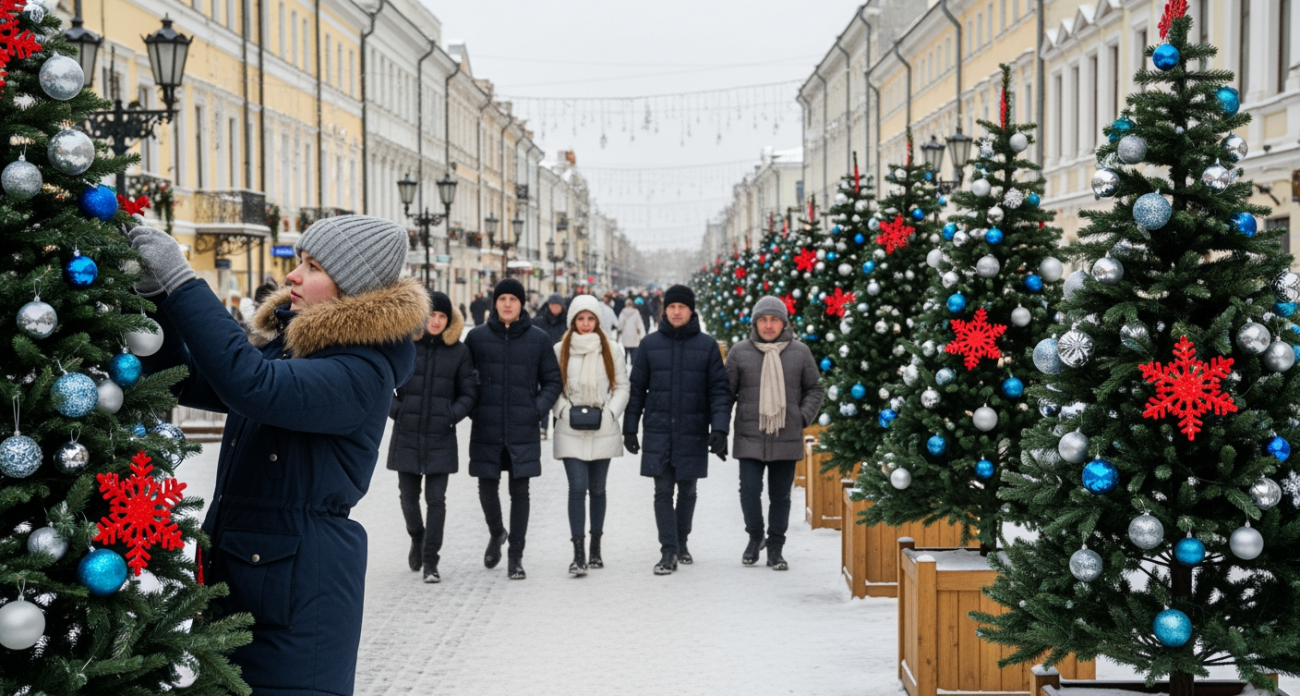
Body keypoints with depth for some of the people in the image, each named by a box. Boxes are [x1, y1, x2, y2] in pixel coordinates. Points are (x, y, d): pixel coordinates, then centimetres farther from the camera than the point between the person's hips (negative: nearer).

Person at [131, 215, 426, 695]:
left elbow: (255, 386, -31)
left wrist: (181, 283, -27)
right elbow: (190, 381, 14)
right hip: (232, 571, 8)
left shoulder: (363, 370, -17)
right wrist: (155, 294, -1)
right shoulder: (282, 340, 10)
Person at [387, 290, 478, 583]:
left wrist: (453, 414, -5)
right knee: (409, 497, 9)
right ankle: (417, 539, 38)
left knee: (436, 500, -2)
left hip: (441, 438, 0)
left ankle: (430, 561, 4)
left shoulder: (458, 351, 3)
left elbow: (469, 391, 10)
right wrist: (395, 410, -6)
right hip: (406, 436, 0)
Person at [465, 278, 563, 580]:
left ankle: (516, 555, 11)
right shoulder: (477, 337, 3)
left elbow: (552, 381, 9)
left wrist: (539, 408, -5)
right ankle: (496, 534, 35)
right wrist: (469, 406, -1)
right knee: (487, 487, 6)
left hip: (524, 431, -1)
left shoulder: (538, 339, 3)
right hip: (486, 429, 1)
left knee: (519, 491, 1)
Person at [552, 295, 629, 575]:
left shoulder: (612, 350, 7)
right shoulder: (560, 351, 5)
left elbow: (622, 387, 7)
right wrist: (565, 410, -8)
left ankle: (595, 547, 21)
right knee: (577, 487, -9)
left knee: (597, 488, 9)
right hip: (571, 432, -1)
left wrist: (609, 413, -6)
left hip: (603, 431, 1)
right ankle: (578, 552, -9)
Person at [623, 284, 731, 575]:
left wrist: (720, 428, -10)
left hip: (693, 433, 0)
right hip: (658, 433, 0)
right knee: (663, 492, -3)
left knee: (687, 491, 12)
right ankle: (668, 551, -1)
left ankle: (681, 542, 29)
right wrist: (629, 428, 5)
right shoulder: (650, 344, 3)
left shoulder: (707, 345, 1)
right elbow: (637, 388, 7)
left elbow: (719, 390, 0)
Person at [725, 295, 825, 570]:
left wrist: (803, 417, -1)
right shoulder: (740, 352, 2)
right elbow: (727, 390, 7)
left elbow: (814, 389, 13)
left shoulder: (800, 352, 5)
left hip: (787, 440, 1)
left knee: (780, 496, 7)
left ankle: (775, 548, 18)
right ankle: (755, 537, 18)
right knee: (749, 490, -6)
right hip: (749, 437, -1)